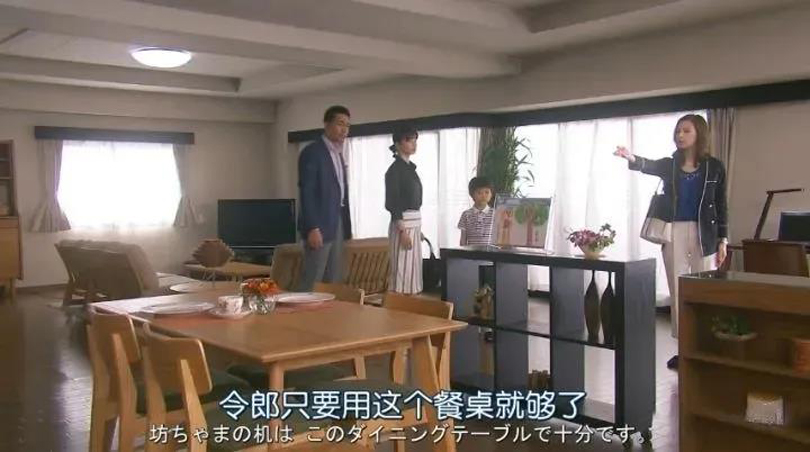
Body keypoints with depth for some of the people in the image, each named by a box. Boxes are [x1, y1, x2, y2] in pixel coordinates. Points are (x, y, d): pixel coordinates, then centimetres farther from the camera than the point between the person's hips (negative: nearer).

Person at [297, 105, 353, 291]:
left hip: (337, 224, 8)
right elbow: (306, 192, -16)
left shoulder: (338, 154, 16)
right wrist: (312, 228, -22)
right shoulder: (311, 152, -10)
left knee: (334, 280, 9)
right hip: (319, 225, -8)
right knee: (312, 280, -5)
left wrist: (346, 227, 13)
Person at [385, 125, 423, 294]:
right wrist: (402, 231, -21)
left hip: (415, 223, 9)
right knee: (402, 271, -6)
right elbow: (392, 203, -16)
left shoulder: (410, 167, 14)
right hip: (403, 223, -9)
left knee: (412, 270, 11)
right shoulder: (395, 169, -11)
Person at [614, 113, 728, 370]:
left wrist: (723, 240, -1)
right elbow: (649, 166, -17)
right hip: (674, 234, 2)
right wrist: (631, 158, -40)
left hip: (704, 234, -2)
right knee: (678, 291, 7)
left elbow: (721, 206, 4)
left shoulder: (714, 167, 2)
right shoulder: (669, 165, 5)